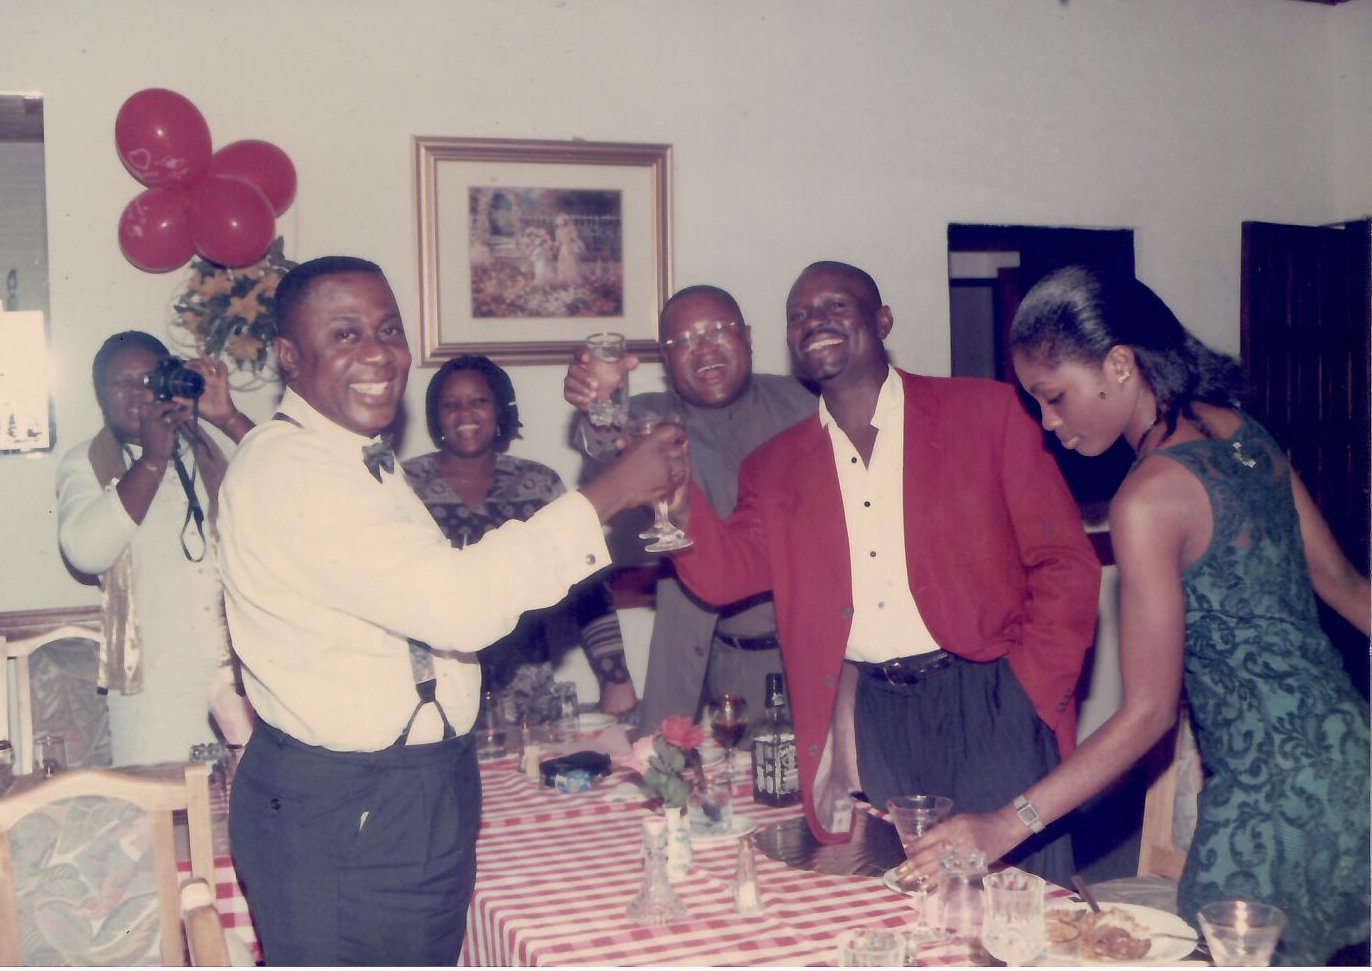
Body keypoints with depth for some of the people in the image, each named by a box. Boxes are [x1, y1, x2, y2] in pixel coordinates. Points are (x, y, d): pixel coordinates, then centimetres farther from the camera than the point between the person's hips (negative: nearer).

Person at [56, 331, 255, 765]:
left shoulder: (215, 446, 11)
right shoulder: (85, 465, 8)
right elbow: (86, 550, -10)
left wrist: (228, 417, -13)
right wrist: (153, 459, -12)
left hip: (243, 661, 1)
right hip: (156, 676, -1)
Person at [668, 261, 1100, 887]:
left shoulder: (985, 412, 4)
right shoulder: (776, 466, 14)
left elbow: (1066, 565, 2)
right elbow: (726, 575, 1)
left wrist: (1032, 693, -7)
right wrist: (676, 494, -15)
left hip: (984, 700, -2)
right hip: (864, 716, 3)